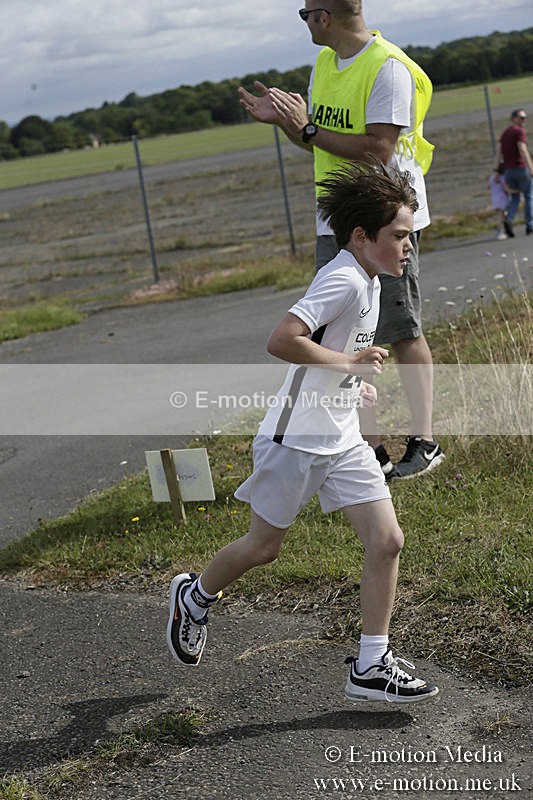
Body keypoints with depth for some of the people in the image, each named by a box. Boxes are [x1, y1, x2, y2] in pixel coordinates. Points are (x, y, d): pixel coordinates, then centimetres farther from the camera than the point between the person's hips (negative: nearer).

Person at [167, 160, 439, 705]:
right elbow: (281, 340, -33)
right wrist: (350, 362, -24)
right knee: (264, 547, 9)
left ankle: (371, 667, 5)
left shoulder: (366, 281, 9)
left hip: (342, 441, 8)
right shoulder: (345, 281, -22)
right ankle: (194, 597, 38)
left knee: (386, 541, -2)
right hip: (295, 438, -8)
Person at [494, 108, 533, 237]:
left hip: (508, 170, 7)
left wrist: (496, 170, 2)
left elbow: (499, 152, 8)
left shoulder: (505, 132, 16)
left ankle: (509, 219, -12)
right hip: (521, 168, -7)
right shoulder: (519, 131, -9)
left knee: (515, 198, 14)